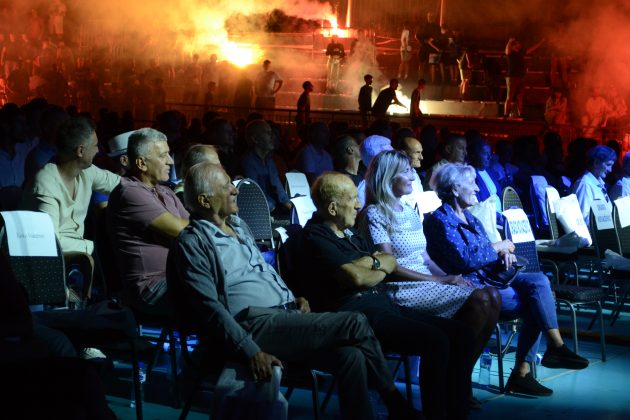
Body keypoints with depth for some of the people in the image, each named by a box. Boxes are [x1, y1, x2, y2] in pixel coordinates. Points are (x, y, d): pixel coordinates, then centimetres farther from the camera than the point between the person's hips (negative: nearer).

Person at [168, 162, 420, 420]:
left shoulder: (238, 225, 21)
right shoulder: (193, 243, -6)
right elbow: (210, 309, -14)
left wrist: (294, 298, 12)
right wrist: (251, 352, -22)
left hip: (285, 314, 8)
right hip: (252, 324, -8)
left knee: (350, 355, -18)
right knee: (356, 325, -17)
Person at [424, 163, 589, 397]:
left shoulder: (469, 218, 20)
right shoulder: (440, 220, -9)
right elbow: (464, 260, -20)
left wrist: (505, 254, -4)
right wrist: (497, 248, -7)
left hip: (489, 277, 9)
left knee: (538, 280, -14)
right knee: (534, 306, -20)